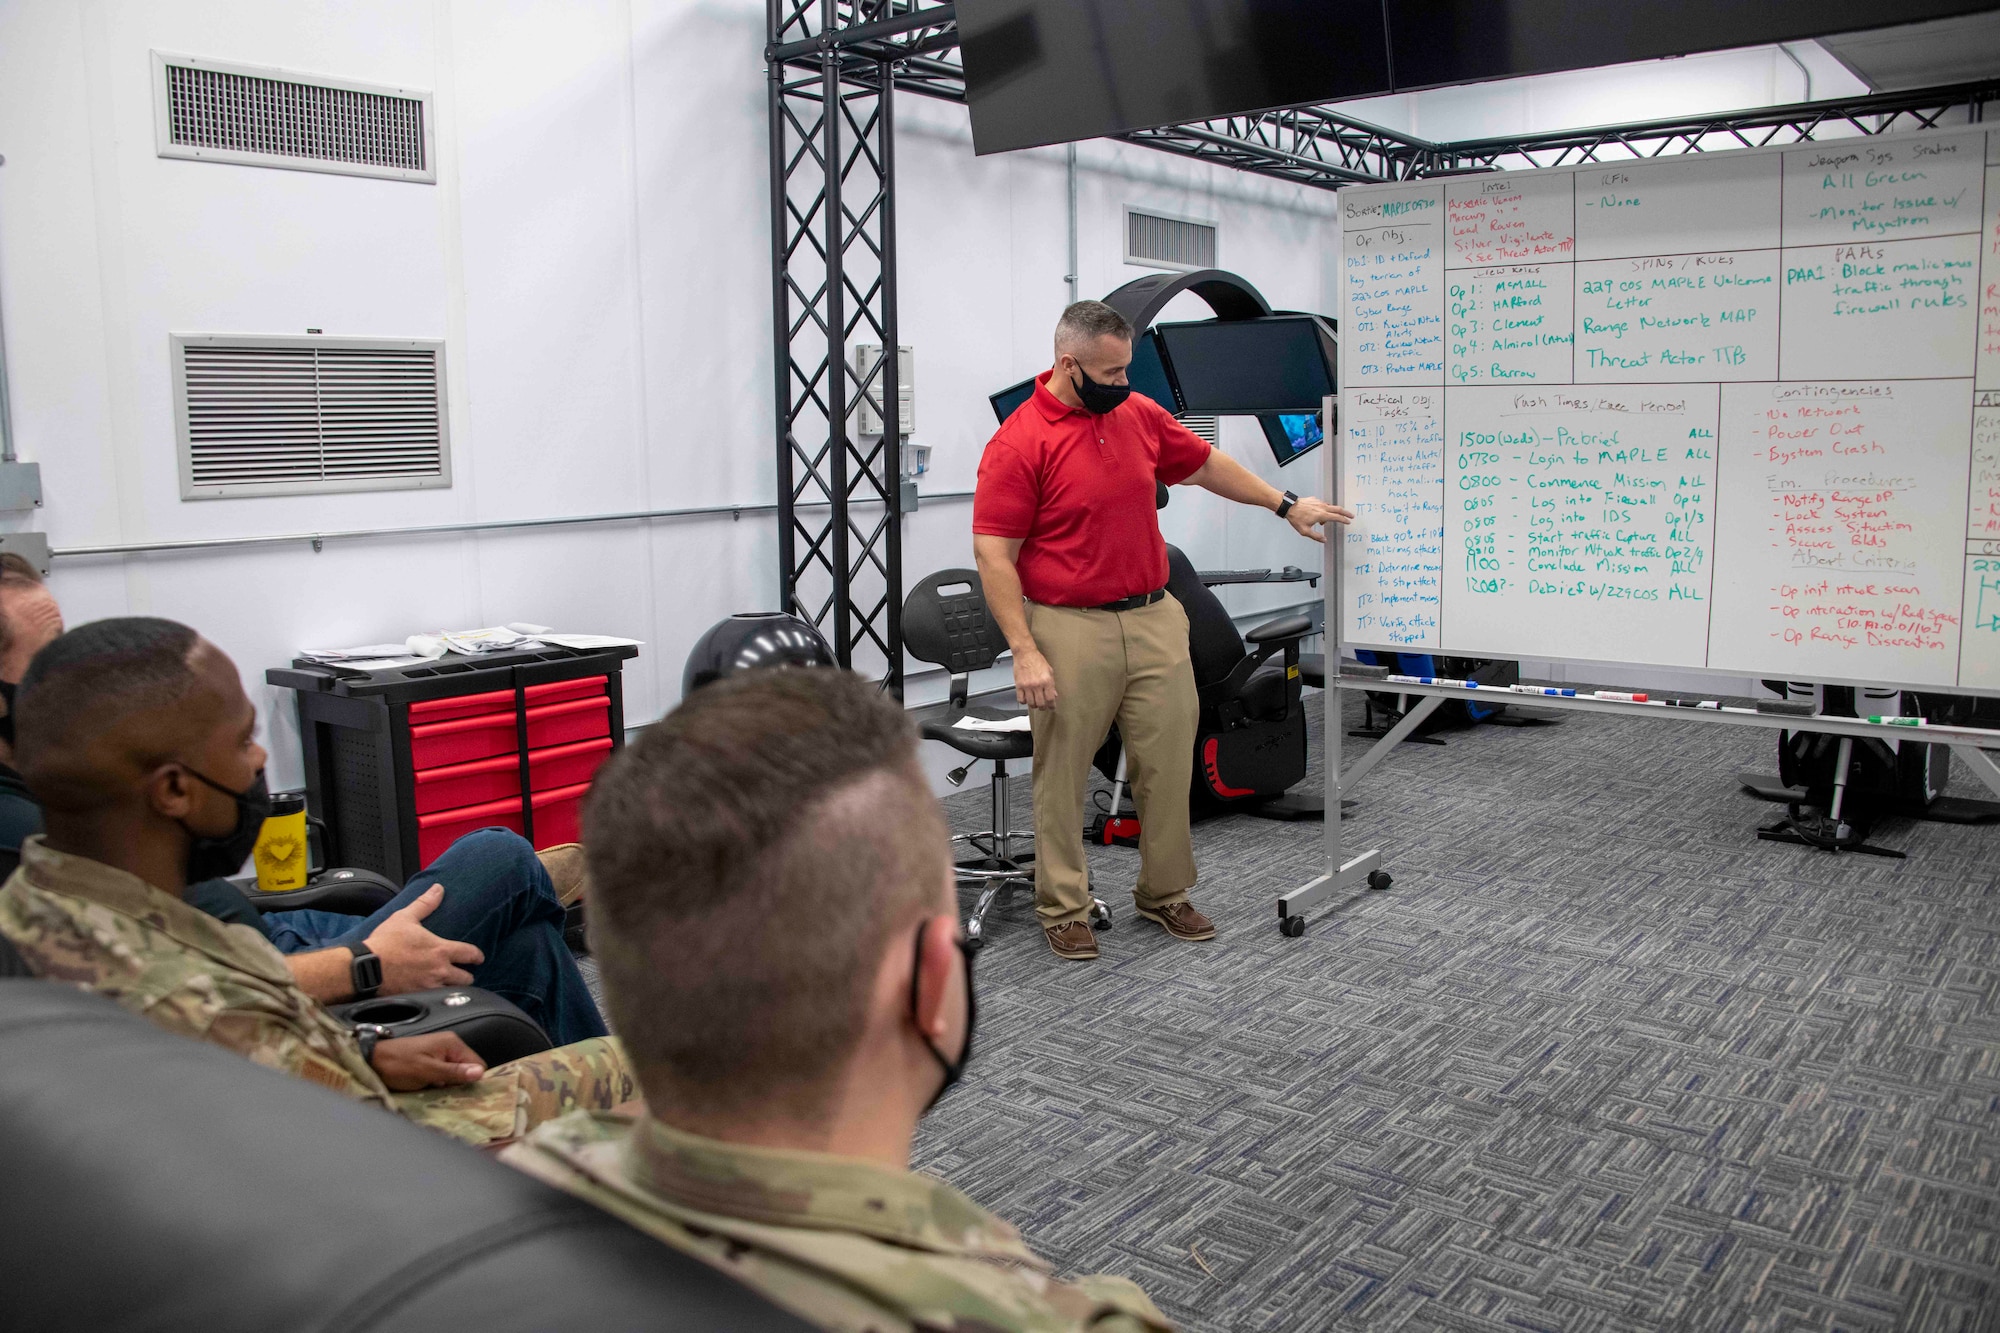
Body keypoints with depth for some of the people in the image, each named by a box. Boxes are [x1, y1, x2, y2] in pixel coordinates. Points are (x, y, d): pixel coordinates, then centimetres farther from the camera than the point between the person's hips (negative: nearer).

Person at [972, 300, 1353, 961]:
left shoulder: (1139, 413, 7)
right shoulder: (1018, 444, -12)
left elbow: (1205, 464, 23)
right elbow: (994, 555, -14)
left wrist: (1286, 504, 22)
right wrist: (1024, 653, -18)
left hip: (1155, 621, 6)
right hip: (1071, 632, -5)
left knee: (1170, 764, 9)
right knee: (1063, 776, 5)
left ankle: (1165, 893, 26)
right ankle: (1064, 907, 19)